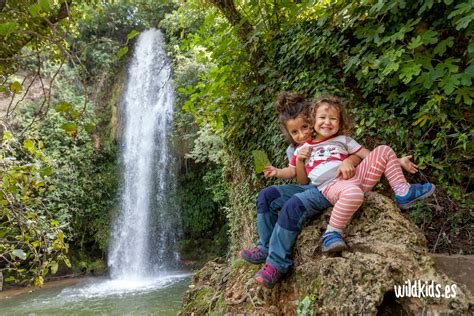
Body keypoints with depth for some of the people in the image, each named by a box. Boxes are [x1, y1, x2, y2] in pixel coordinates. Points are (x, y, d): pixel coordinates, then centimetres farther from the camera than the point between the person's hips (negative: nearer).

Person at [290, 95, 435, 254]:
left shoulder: (343, 140, 24)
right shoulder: (303, 148, 18)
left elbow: (370, 156, 20)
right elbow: (302, 180, 16)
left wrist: (398, 162, 11)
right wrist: (299, 159, -1)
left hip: (354, 176, 4)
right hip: (331, 186, -4)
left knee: (383, 150, -2)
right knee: (353, 193, -41)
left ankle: (403, 193, 0)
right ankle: (331, 234, -30)